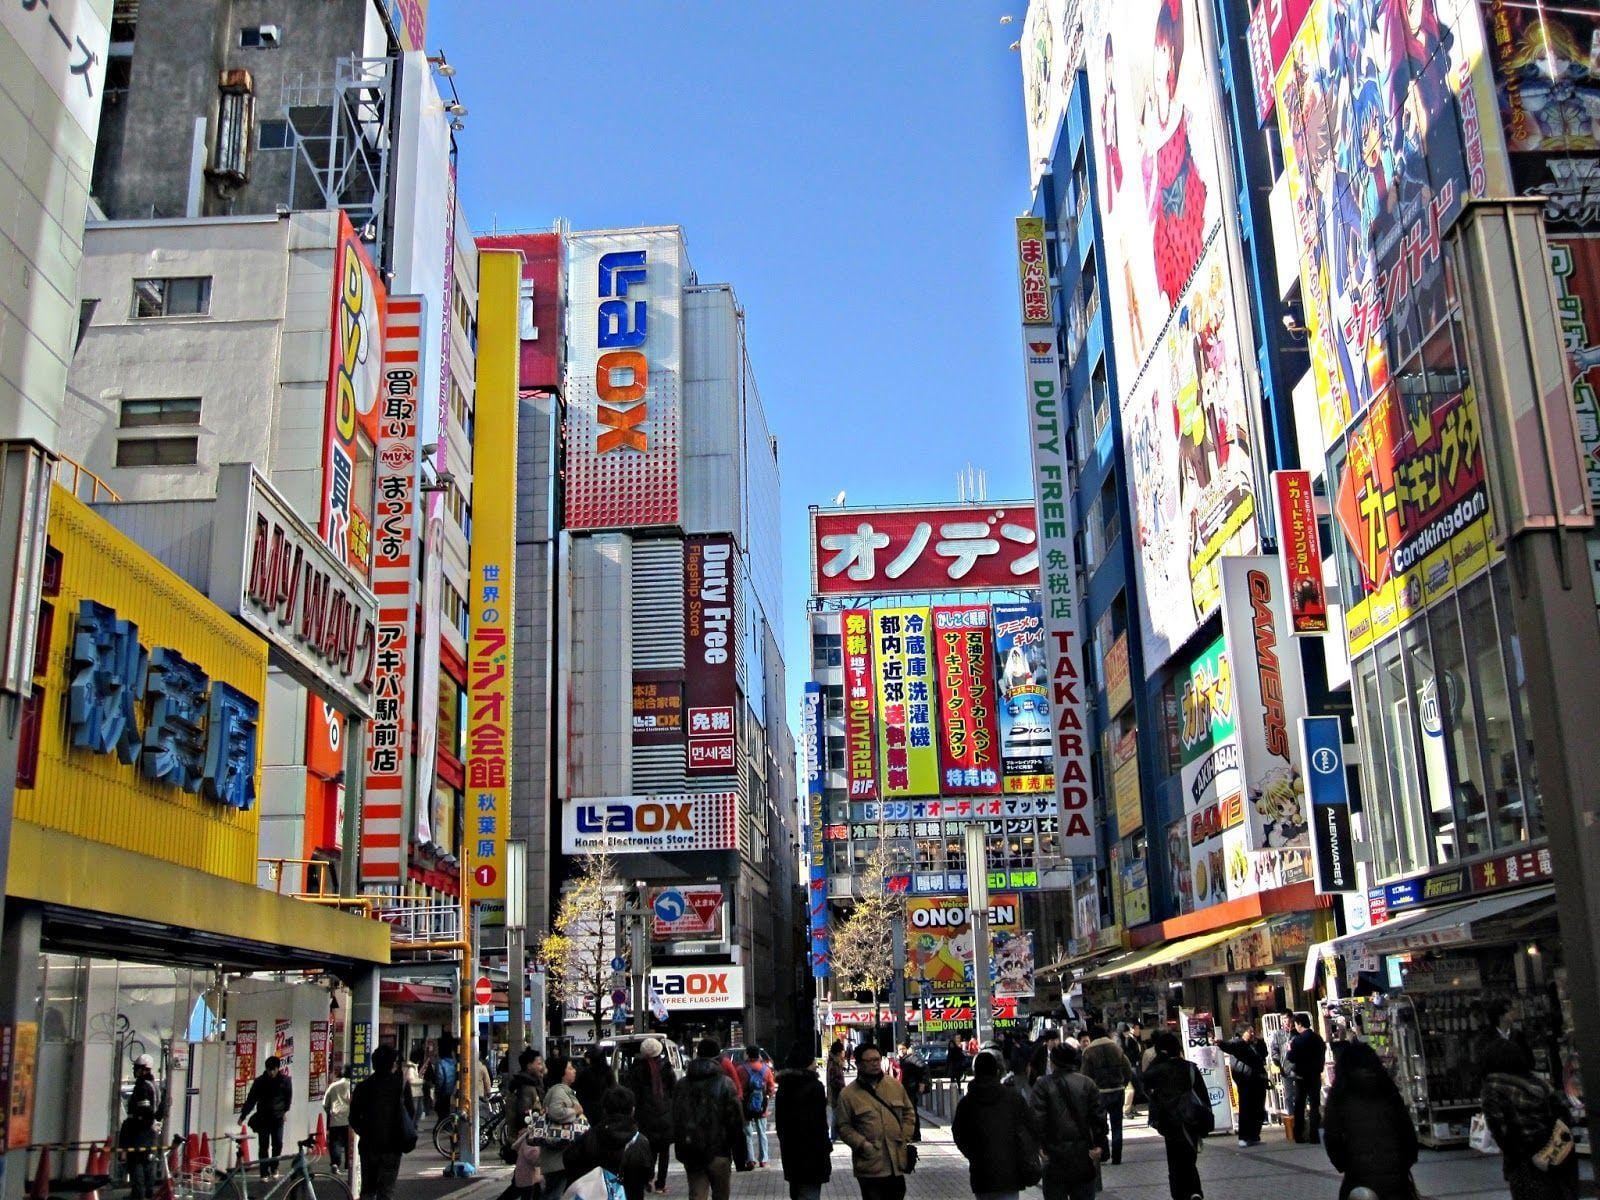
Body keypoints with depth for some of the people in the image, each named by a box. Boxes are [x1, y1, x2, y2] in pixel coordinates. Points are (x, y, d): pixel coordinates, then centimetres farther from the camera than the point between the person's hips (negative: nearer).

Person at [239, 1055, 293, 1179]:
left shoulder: (285, 1080, -5)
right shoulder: (260, 1081, -6)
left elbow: (289, 1096, 10)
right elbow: (250, 1099, -4)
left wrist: (286, 1111, 7)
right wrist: (243, 1116, -6)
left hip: (278, 1118, 0)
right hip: (263, 1117, 0)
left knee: (278, 1144, -5)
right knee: (263, 1146, -1)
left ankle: (274, 1168, 16)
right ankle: (264, 1173, 6)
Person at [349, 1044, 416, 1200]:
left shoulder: (363, 1086, -1)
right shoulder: (401, 1084, -5)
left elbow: (354, 1118, 3)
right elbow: (411, 1113, -2)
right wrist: (410, 1134, 14)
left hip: (368, 1145, 2)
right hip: (392, 1146, -2)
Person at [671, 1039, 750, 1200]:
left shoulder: (681, 1085, 6)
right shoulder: (725, 1084, -8)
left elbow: (676, 1122, 11)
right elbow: (736, 1123, -9)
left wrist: (681, 1153, 18)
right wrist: (742, 1159, -3)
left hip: (691, 1155, 3)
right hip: (719, 1153, -3)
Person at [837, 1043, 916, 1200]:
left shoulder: (895, 1085, 7)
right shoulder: (848, 1094, -5)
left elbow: (909, 1112, 16)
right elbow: (844, 1127, -3)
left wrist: (905, 1137, 4)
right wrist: (863, 1145, -15)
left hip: (896, 1162, 4)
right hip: (870, 1164, -4)